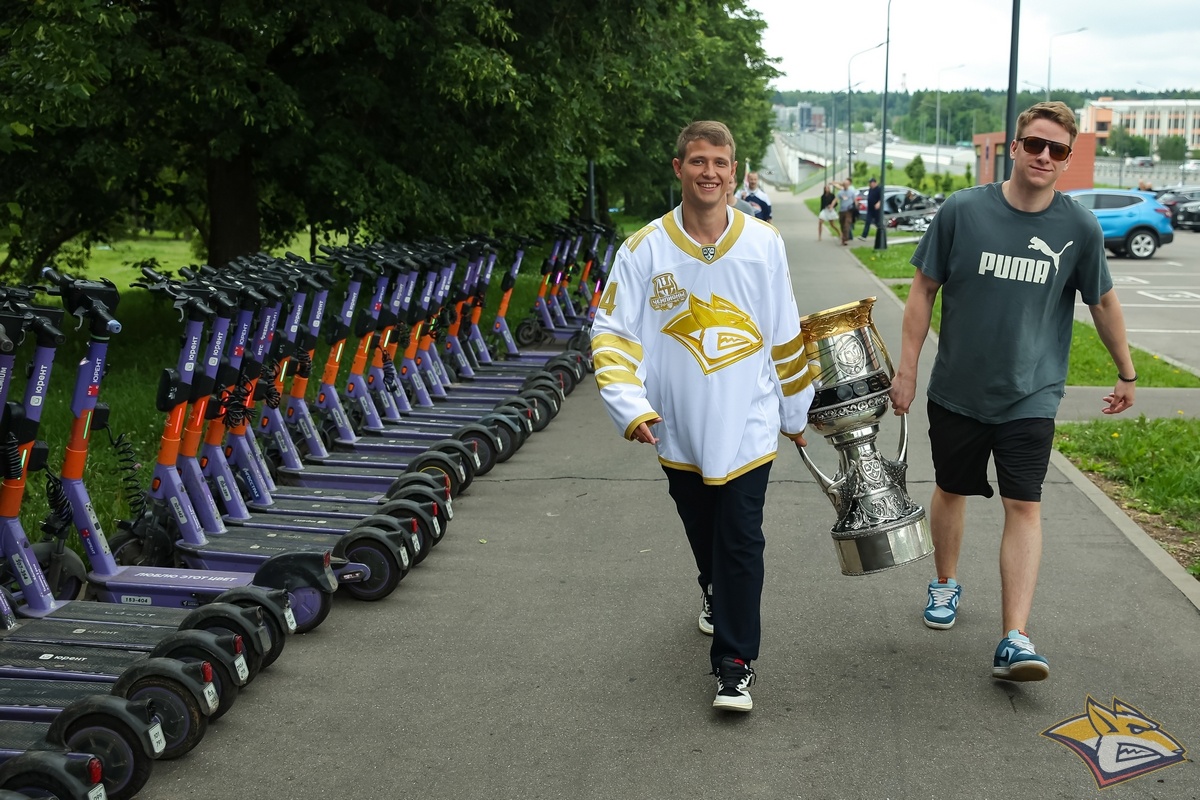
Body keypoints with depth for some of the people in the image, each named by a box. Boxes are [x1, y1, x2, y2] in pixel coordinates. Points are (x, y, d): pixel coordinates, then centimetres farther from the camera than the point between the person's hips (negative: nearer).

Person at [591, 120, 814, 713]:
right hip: (679, 428, 1)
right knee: (702, 533, 19)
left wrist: (796, 411, 14)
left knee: (741, 544, -5)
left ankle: (734, 664, 4)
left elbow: (785, 336, 7)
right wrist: (631, 407, -20)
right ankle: (714, 592, 50)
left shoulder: (764, 244, -3)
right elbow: (613, 335, -6)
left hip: (748, 426, -1)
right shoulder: (643, 250, -7)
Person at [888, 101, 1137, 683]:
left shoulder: (1080, 228, -5)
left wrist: (1126, 374, 18)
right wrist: (906, 371, -3)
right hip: (956, 389, 1)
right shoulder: (962, 211, -9)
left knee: (1023, 507, -9)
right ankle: (946, 583, 42)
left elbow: (1103, 303, 9)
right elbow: (923, 290, -2)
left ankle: (1014, 642, -11)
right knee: (951, 490, 17)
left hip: (1030, 396, -1)